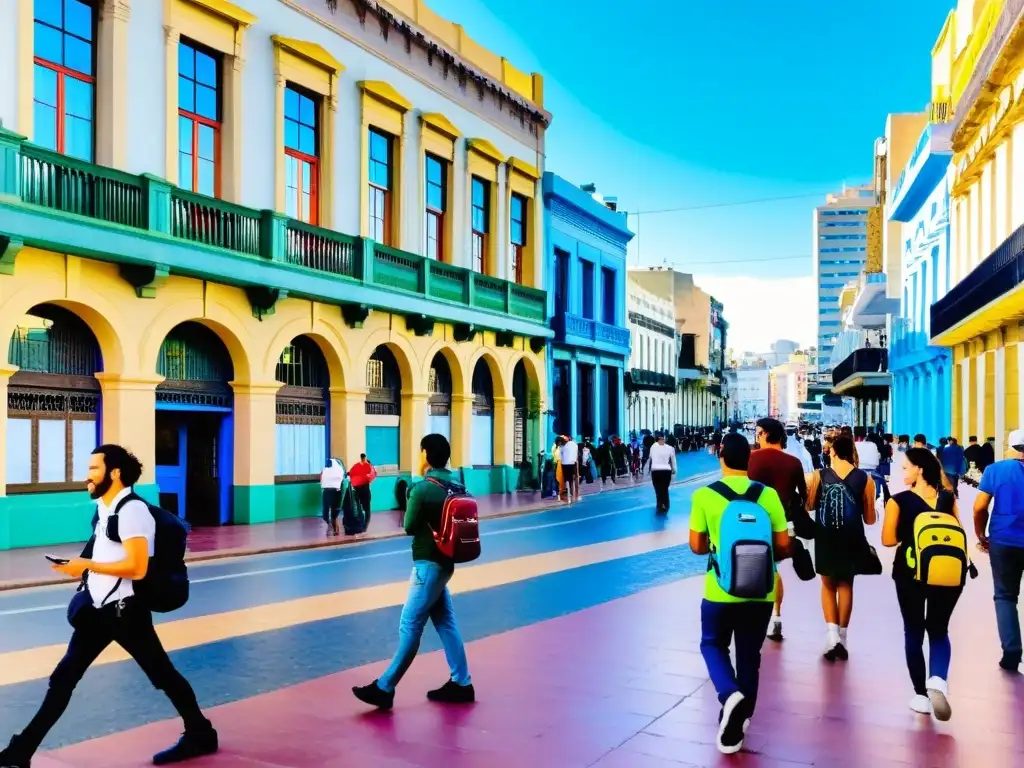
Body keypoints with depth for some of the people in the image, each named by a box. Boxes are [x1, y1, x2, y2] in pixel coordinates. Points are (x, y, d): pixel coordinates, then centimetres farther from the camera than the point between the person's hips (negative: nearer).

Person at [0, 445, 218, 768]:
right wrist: (81, 568, 8)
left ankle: (200, 734, 23)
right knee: (63, 678, 9)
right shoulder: (103, 507, 11)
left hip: (126, 610, -8)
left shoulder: (132, 510, -19)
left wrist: (87, 565, -20)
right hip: (98, 608, 8)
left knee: (162, 674, 6)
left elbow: (137, 568, -25)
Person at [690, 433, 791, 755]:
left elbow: (697, 546, -2)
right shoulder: (768, 494, -4)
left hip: (721, 589, -2)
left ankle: (729, 694, -7)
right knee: (749, 656, 17)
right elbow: (783, 546, 0)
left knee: (712, 644, 21)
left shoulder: (704, 495, -8)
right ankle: (735, 729, 23)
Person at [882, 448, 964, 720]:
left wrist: (909, 534, 6)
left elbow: (889, 540, -10)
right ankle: (938, 679, -9)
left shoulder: (898, 501, -11)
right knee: (939, 631, 16)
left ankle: (922, 694, 16)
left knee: (914, 633, 13)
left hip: (910, 574, -2)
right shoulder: (948, 499, -1)